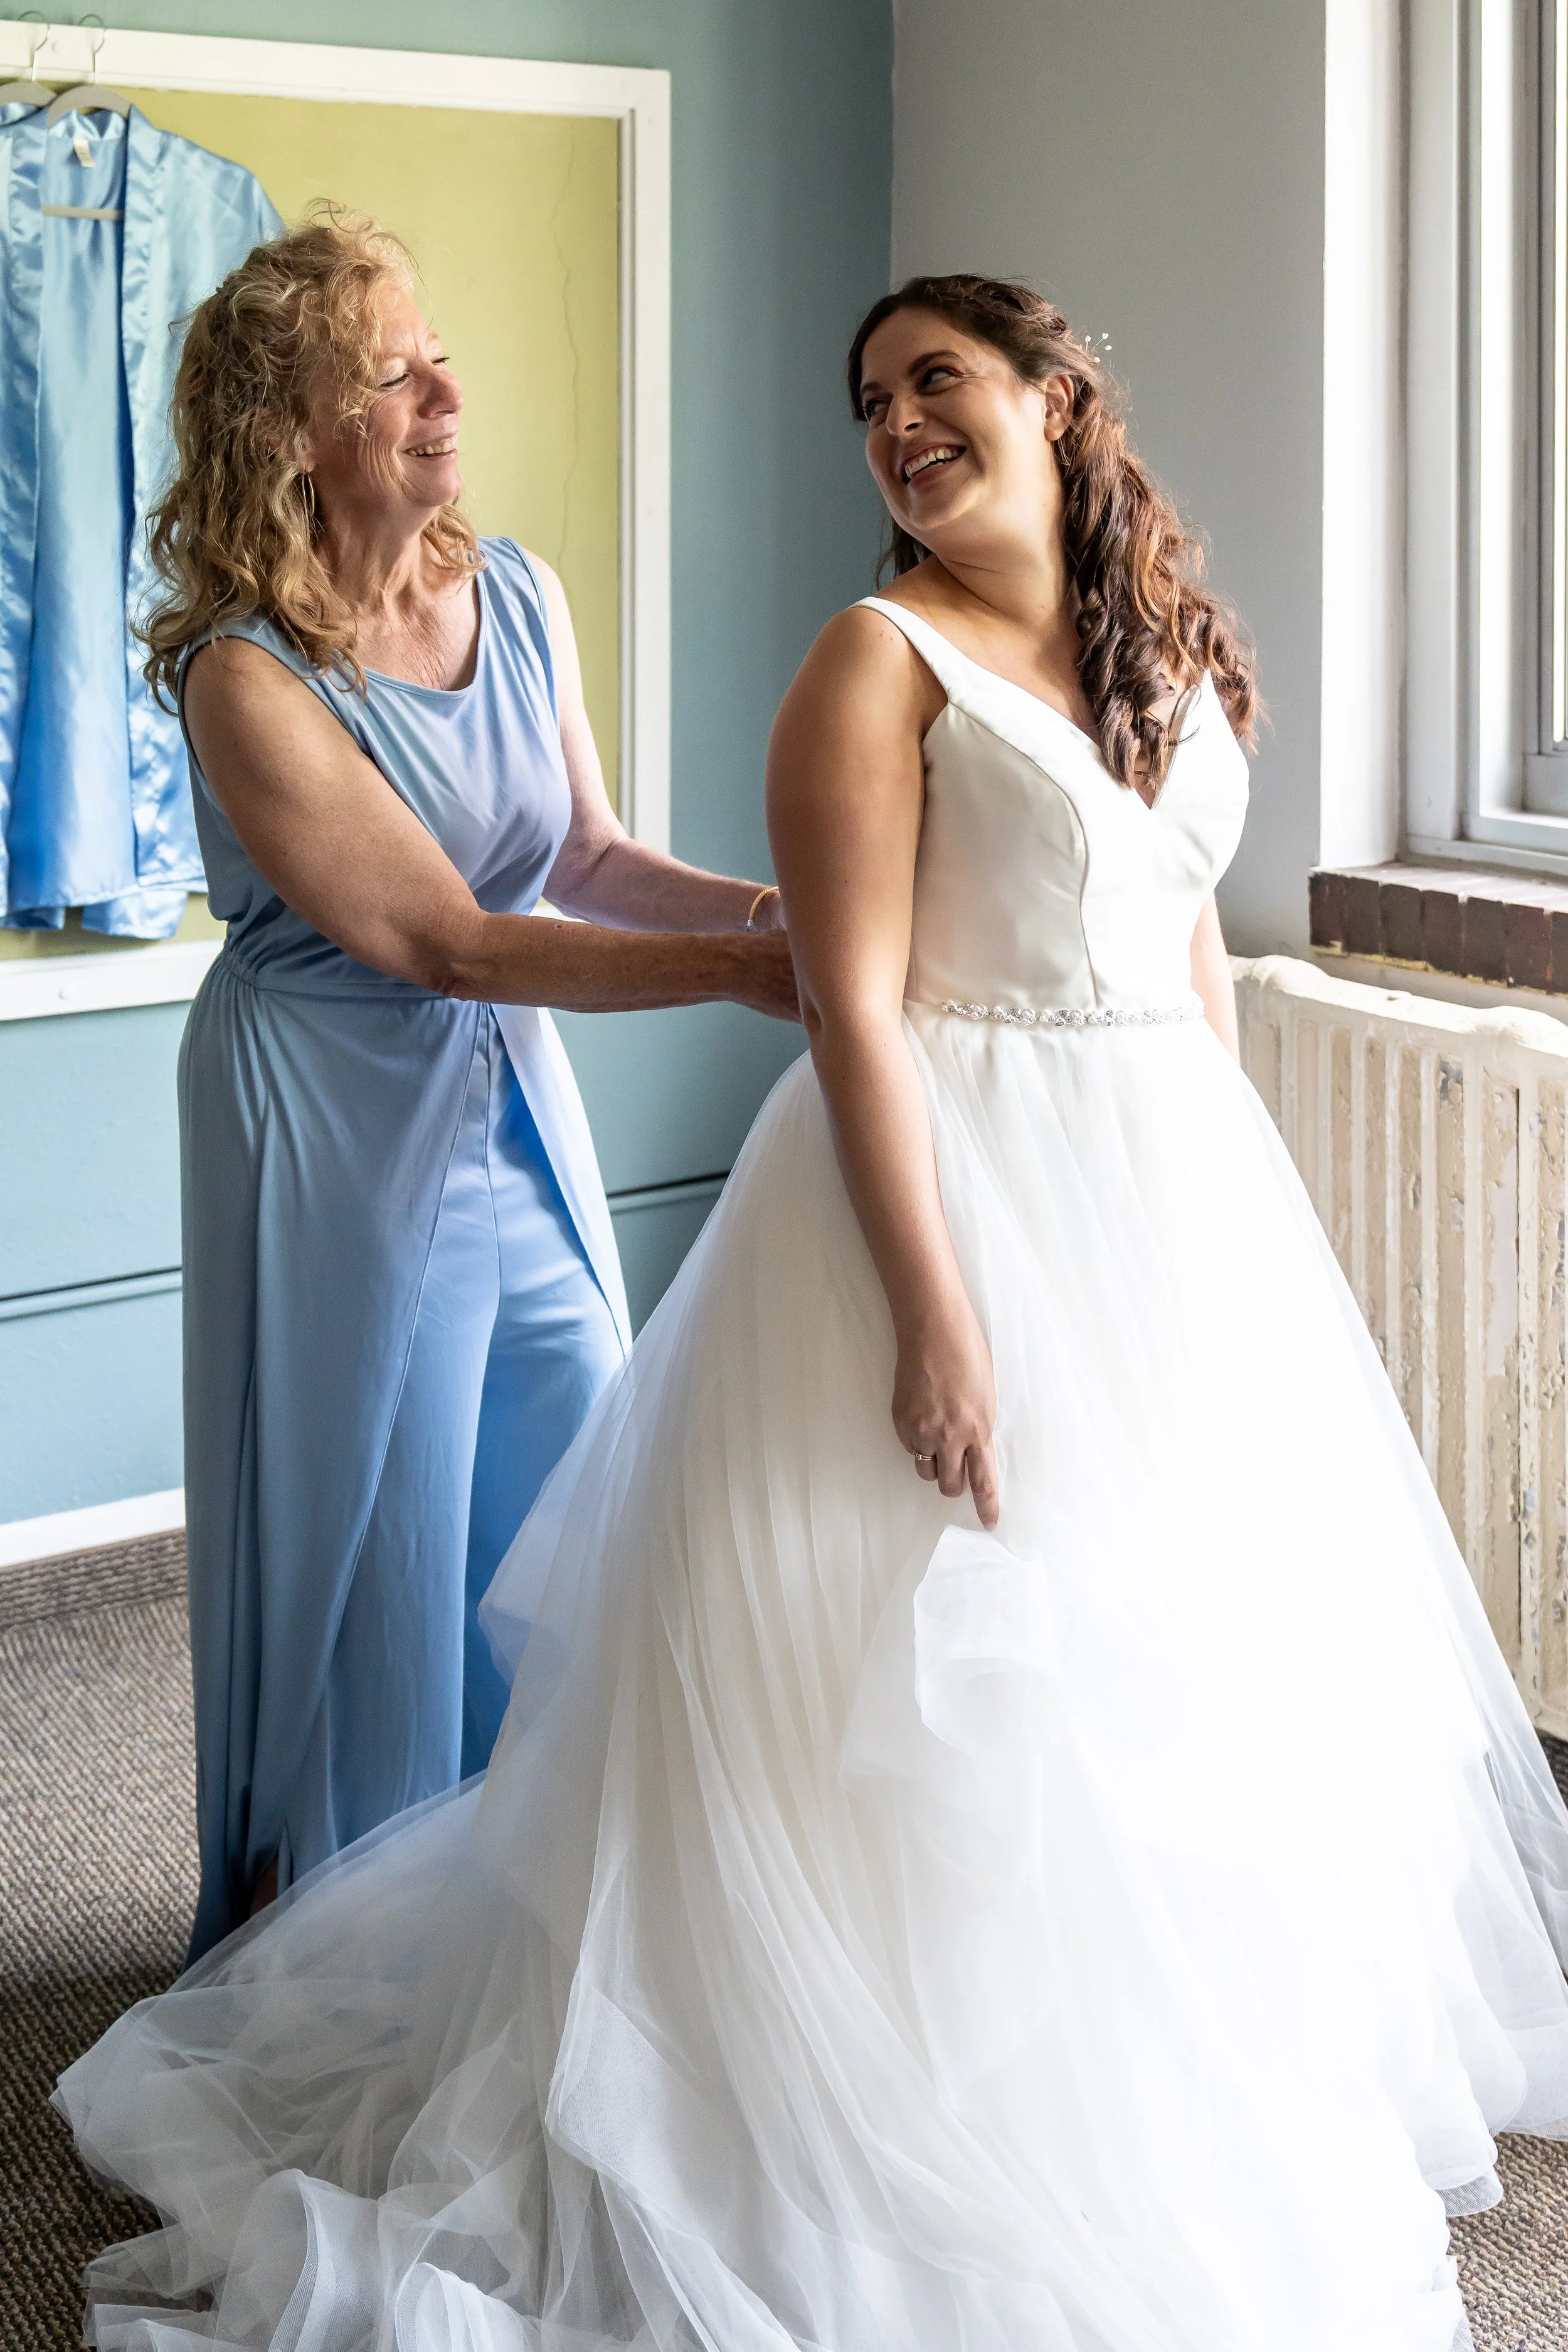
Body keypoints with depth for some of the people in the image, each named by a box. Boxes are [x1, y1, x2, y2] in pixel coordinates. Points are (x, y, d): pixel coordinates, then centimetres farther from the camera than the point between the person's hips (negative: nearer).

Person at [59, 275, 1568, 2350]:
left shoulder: (1174, 656, 9)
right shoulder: (882, 662, -12)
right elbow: (855, 1007, -18)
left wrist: (1235, 1211, 15)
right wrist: (936, 1311, -23)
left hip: (1176, 1186, 7)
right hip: (952, 1178, -7)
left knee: (1182, 1645, 17)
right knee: (944, 1678, -2)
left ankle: (1193, 2068, 36)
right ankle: (915, 2169, 13)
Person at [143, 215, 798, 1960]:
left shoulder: (521, 600, -1)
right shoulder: (245, 675, -20)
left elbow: (586, 857, 7)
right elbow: (447, 940, -21)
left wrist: (774, 907, -11)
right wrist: (738, 973, -24)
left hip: (515, 1101, 7)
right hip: (337, 1123, -7)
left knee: (561, 1501, 13)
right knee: (370, 1523, 4)